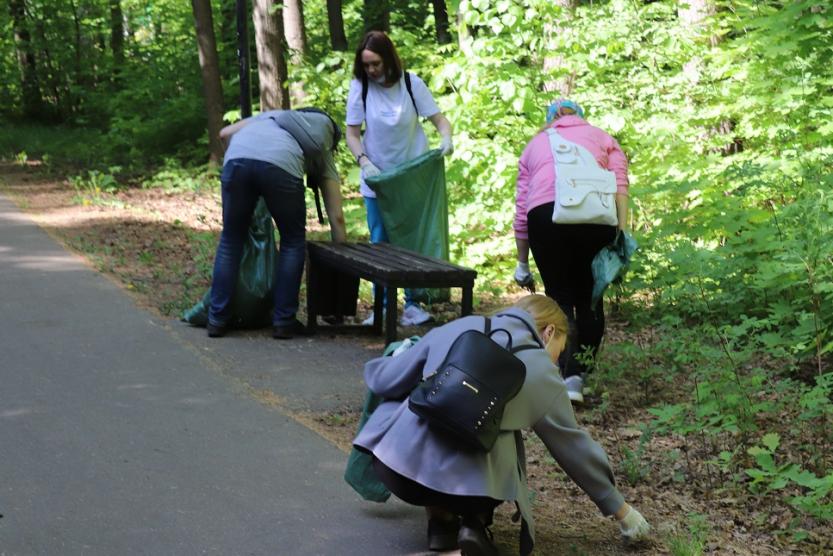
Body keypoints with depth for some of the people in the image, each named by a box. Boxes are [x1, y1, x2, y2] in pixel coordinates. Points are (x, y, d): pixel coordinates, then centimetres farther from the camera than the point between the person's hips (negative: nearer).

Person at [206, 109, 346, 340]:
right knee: (293, 242, 20)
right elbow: (336, 216, 29)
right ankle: (283, 321, 18)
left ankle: (217, 319, 19)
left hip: (238, 157, 2)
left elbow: (225, 133, 30)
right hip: (281, 165, -2)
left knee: (231, 240, 19)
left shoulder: (272, 115, 43)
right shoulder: (322, 151, 34)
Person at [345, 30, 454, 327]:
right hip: (376, 179, 1)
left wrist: (446, 138, -29)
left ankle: (413, 303, 10)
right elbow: (352, 134, -6)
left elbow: (438, 118, -7)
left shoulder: (411, 83, -10)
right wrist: (364, 162, -23)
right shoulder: (359, 87, -9)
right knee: (379, 244, 3)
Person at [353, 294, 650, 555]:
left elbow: (383, 381, 13)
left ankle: (441, 521, 21)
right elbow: (575, 448, 18)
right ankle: (474, 523, 8)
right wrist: (621, 510, 30)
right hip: (465, 486, -2)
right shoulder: (541, 371, 9)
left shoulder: (458, 327, 13)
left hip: (397, 466, 2)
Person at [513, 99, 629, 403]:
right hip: (597, 214, 0)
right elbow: (620, 186, 8)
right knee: (589, 297, 13)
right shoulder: (603, 138, 28)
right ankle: (580, 374, 9)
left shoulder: (536, 144, 31)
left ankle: (566, 376, -4)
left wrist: (522, 263, 28)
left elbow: (521, 209, 24)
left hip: (544, 213, 0)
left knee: (559, 297, 8)